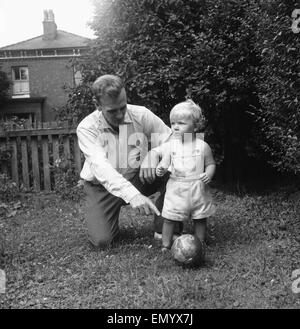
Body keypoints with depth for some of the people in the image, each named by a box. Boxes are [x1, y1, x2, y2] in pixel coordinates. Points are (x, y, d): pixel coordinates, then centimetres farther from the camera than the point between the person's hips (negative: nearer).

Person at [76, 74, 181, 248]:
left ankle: (163, 230, -9)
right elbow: (100, 166, -33)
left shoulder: (141, 115, -12)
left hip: (137, 178, 2)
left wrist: (153, 155, -32)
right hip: (102, 186, -1)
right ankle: (109, 218, 19)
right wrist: (132, 195, -47)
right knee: (101, 240, -18)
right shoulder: (86, 128, -18)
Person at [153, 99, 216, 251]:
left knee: (200, 219, 11)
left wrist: (209, 174, -15)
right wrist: (160, 170, -20)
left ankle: (200, 245, 29)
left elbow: (210, 163, 4)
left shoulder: (202, 146, -3)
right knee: (169, 219, 2)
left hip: (198, 189, 0)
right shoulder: (170, 145, 0)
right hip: (176, 190, 0)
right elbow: (164, 163, 2)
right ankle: (166, 245, 16)